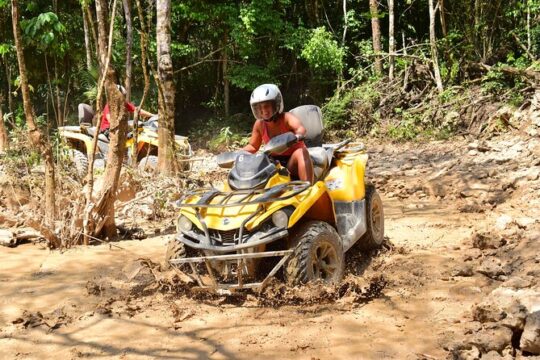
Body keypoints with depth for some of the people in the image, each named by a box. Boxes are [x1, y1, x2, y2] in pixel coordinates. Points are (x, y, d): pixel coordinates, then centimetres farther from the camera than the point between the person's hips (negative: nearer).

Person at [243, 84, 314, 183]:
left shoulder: (287, 118, -15)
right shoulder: (259, 124, 0)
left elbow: (301, 128, -38)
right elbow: (253, 146, 13)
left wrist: (298, 135, -63)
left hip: (291, 162, -4)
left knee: (301, 152, -36)